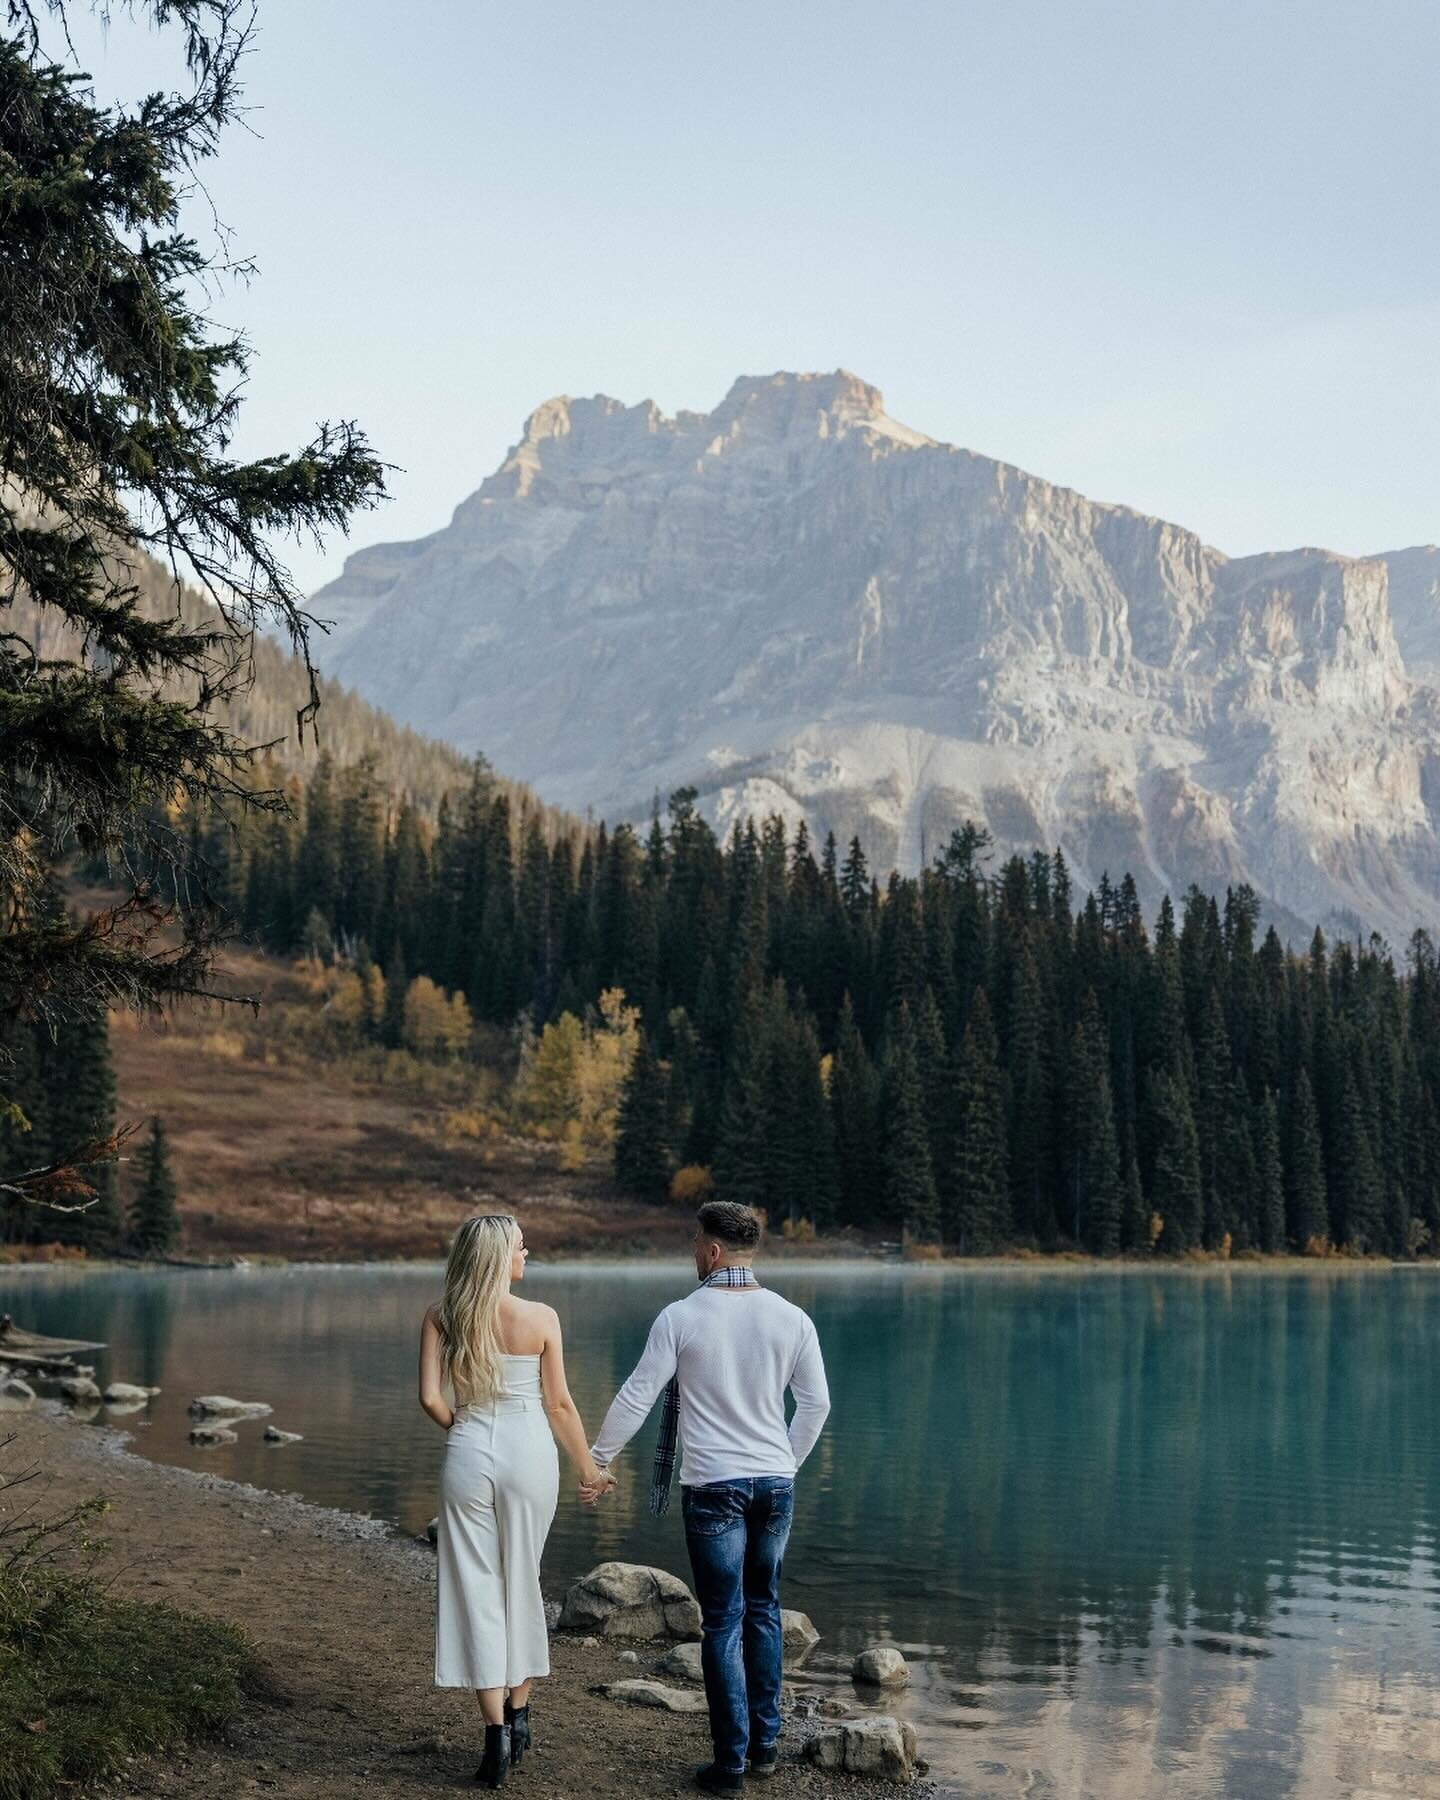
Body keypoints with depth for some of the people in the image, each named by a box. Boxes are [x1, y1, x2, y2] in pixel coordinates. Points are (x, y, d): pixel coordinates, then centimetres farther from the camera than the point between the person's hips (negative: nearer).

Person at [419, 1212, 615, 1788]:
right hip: (529, 1454, 0)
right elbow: (559, 1404, -2)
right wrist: (588, 1467, 10)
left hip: (469, 1457, 0)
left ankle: (496, 1731, 2)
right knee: (522, 1583, 16)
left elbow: (430, 1397, -7)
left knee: (476, 1589, 5)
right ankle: (518, 1714, 25)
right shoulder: (541, 1318, -7)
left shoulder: (440, 1317, -3)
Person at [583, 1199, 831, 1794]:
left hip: (713, 1485, -3)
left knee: (724, 1622, 3)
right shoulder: (791, 1318, 1)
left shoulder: (681, 1316, -9)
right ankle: (764, 1742, 22)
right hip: (775, 1481, 3)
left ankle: (731, 1762, 7)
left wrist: (597, 1460, 7)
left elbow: (636, 1398, -6)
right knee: (763, 1611, 17)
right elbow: (816, 1403, 7)